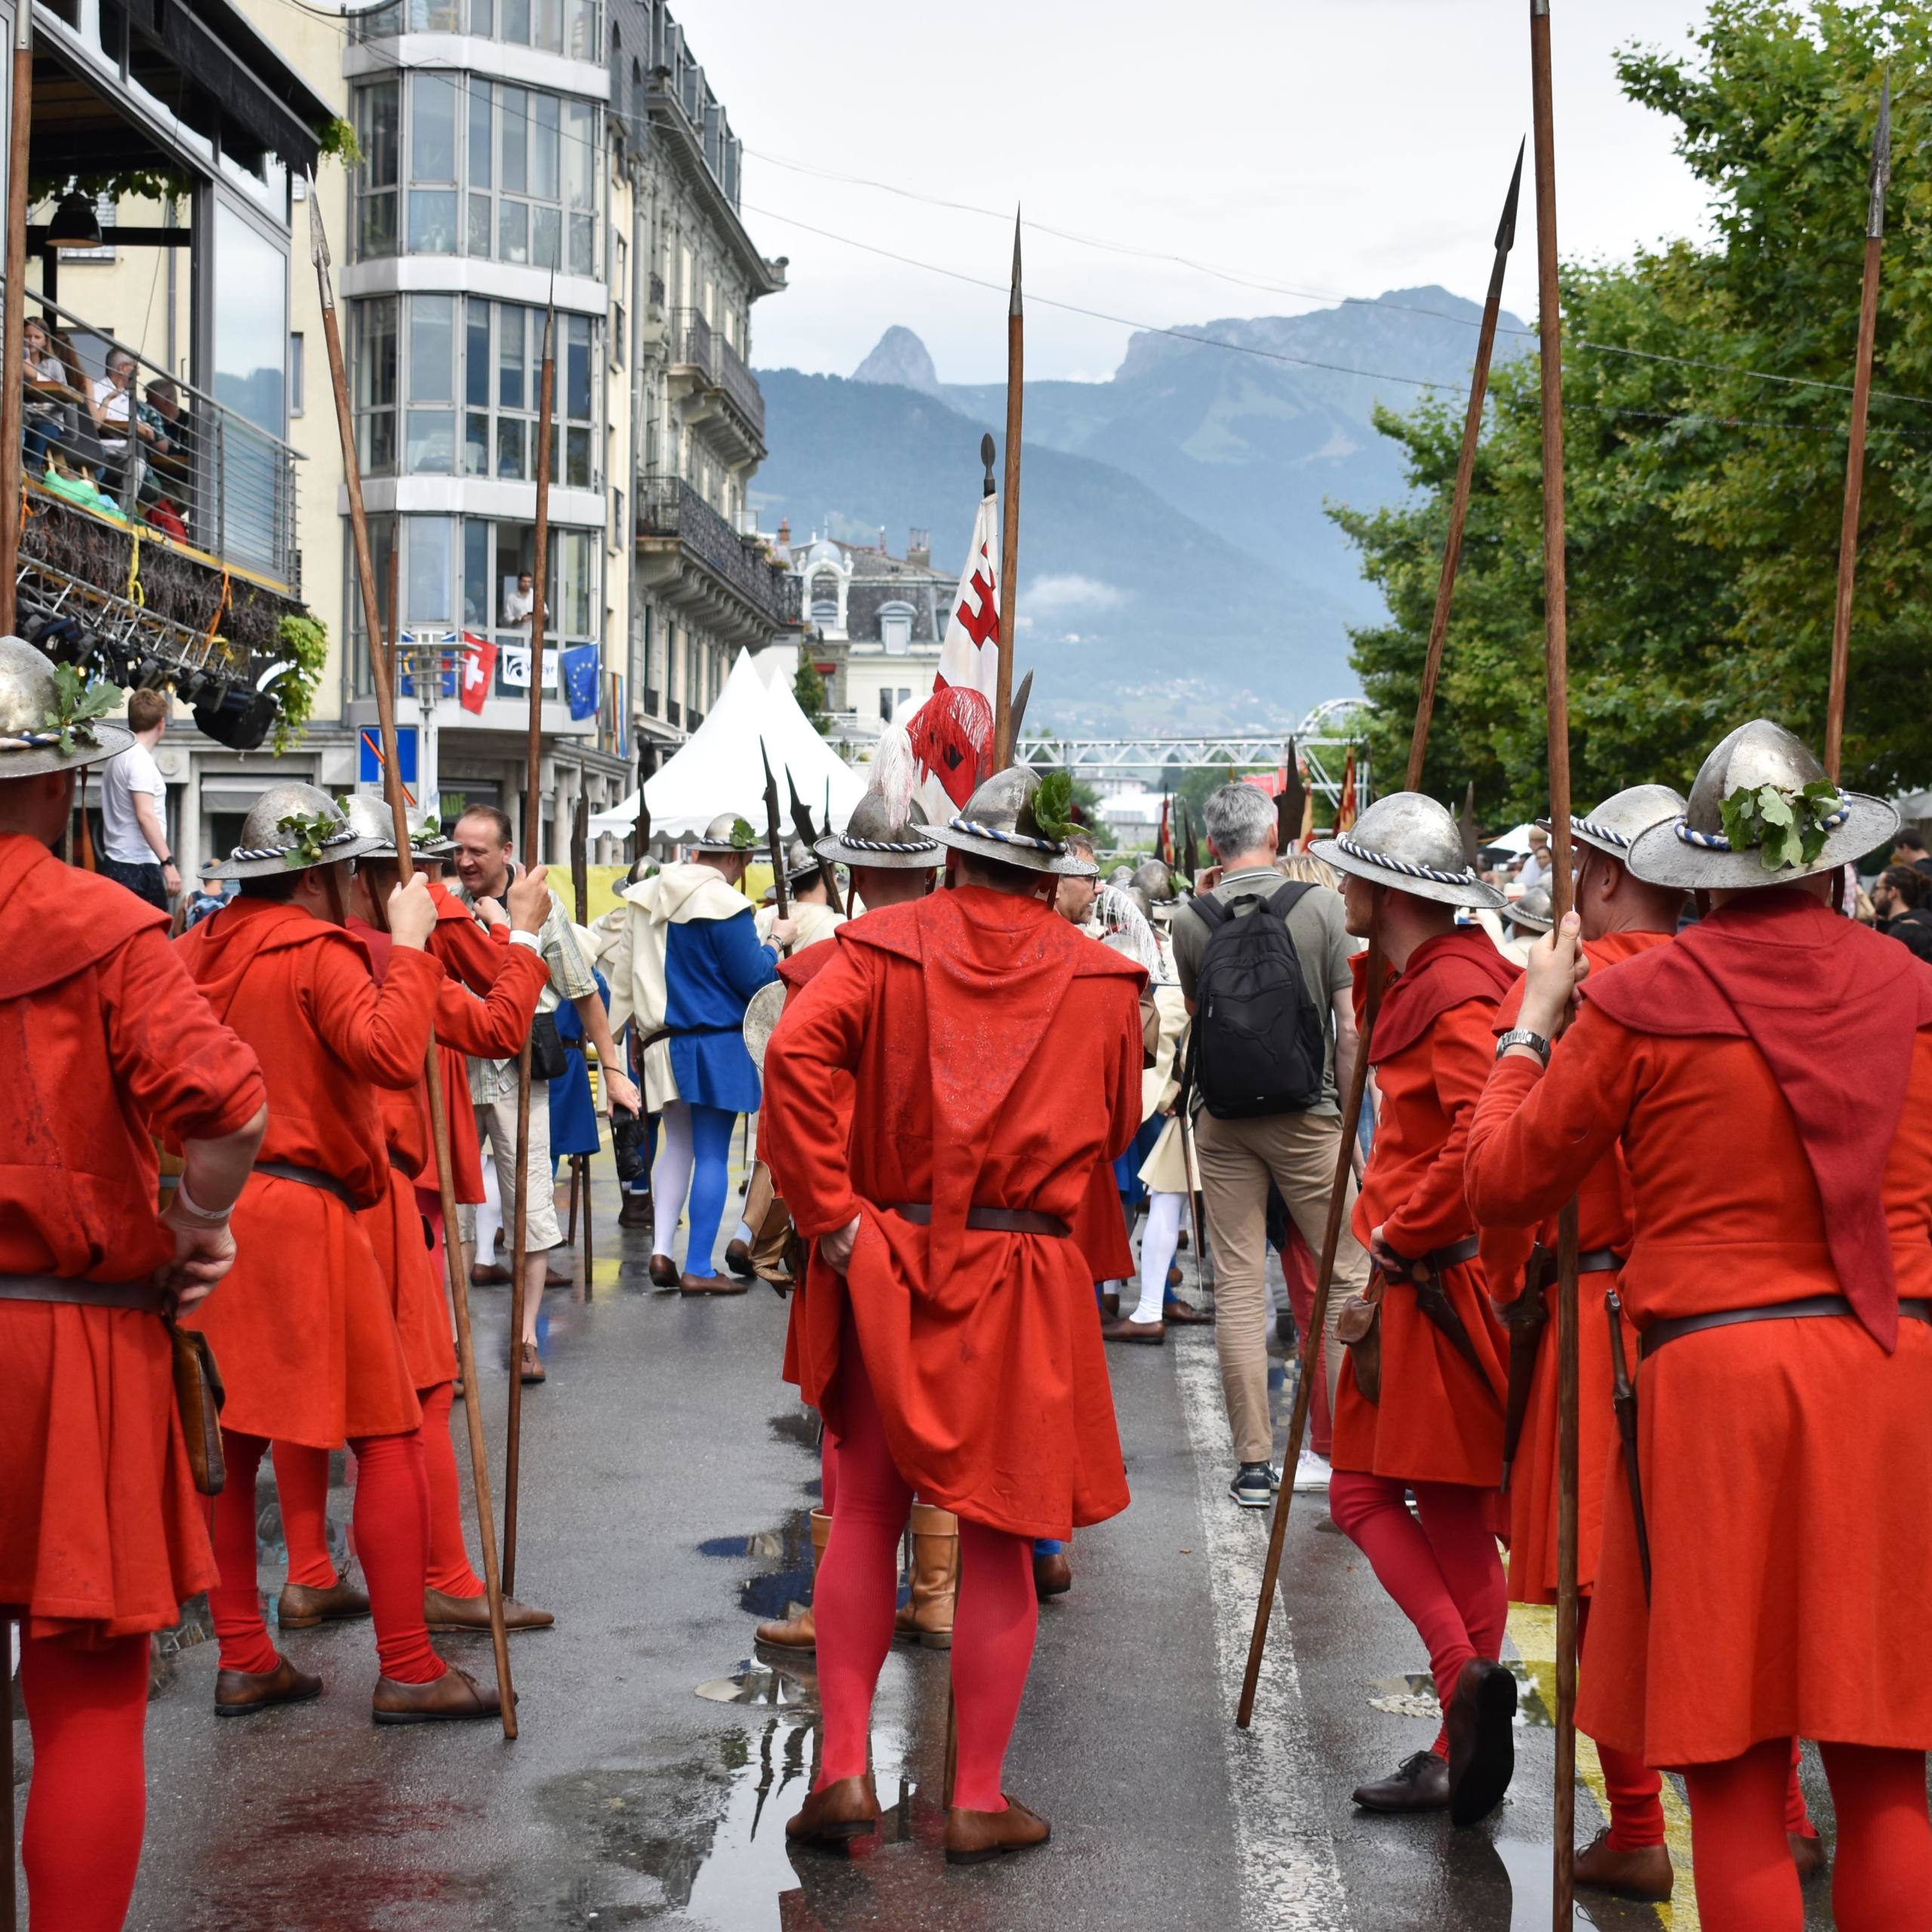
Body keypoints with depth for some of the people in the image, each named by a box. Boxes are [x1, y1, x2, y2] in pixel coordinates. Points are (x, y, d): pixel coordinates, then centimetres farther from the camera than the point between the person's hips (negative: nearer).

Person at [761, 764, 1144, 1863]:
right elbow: (1116, 1133, 12)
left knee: (868, 1513, 13)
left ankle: (845, 1770, 10)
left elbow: (795, 1054, -16)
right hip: (1025, 1285, 0)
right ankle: (980, 1800, 13)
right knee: (1000, 1541, 6)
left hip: (886, 1267, 1)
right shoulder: (1102, 979, 3)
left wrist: (830, 1215, -12)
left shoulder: (885, 946, -1)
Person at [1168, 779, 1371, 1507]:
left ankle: (1254, 1463, 7)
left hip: (1223, 1121, 2)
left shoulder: (1189, 920, -2)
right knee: (1347, 1277, 6)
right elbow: (1350, 1025, -4)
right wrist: (1352, 1107, 6)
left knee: (1238, 1285, 5)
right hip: (1307, 1115, -2)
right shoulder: (1321, 905, -6)